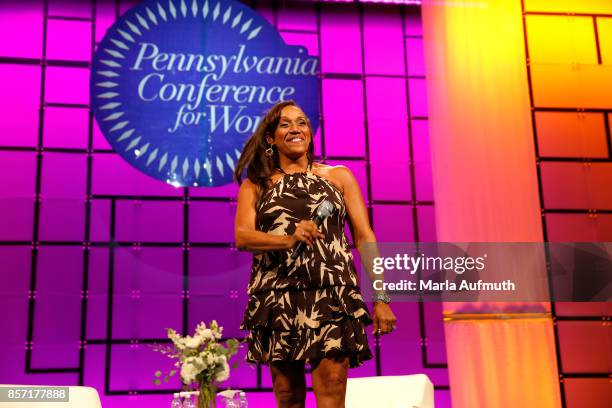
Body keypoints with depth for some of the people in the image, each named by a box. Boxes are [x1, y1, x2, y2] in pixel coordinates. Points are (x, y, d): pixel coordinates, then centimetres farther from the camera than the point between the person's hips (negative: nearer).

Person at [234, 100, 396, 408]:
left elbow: (365, 238, 8)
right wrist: (289, 240, -22)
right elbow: (242, 236, -3)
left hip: (333, 297, -1)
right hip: (279, 301, 1)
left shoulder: (339, 177, 13)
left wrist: (381, 298, -1)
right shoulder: (256, 185, 13)